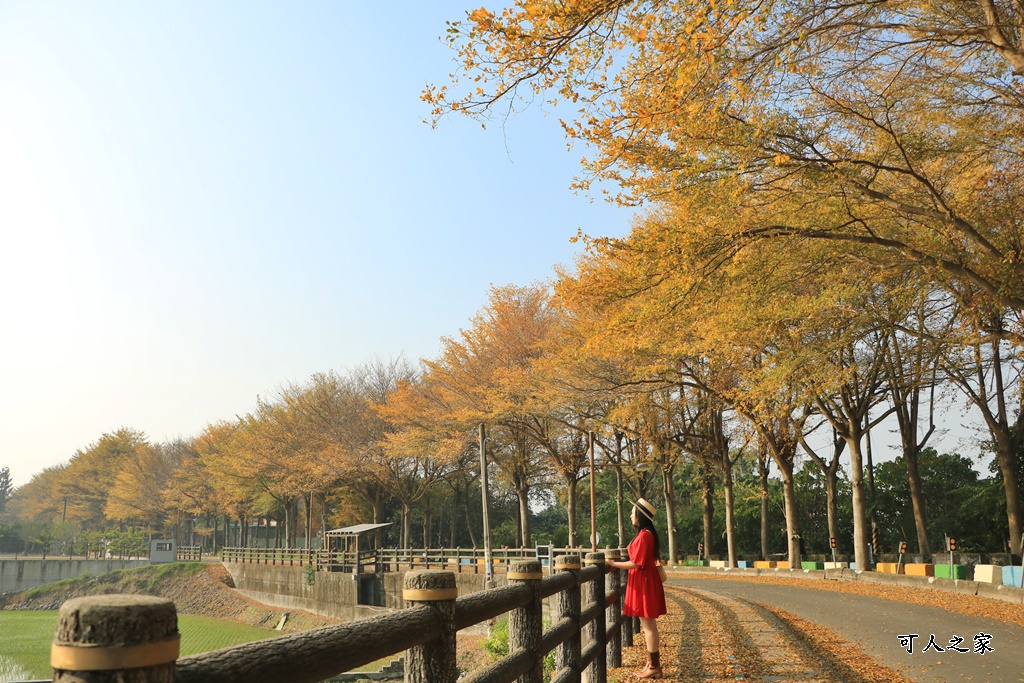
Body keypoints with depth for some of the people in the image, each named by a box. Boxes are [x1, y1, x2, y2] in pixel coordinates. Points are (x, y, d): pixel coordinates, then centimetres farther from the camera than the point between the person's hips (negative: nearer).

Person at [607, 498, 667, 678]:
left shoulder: (644, 535, -19)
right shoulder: (646, 533, 12)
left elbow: (636, 563, -20)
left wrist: (614, 564, -11)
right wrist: (618, 561, 16)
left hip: (644, 582, -10)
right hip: (644, 581, 10)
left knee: (648, 625, -3)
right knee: (647, 625, 14)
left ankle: (654, 666, 3)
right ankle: (652, 662, 21)